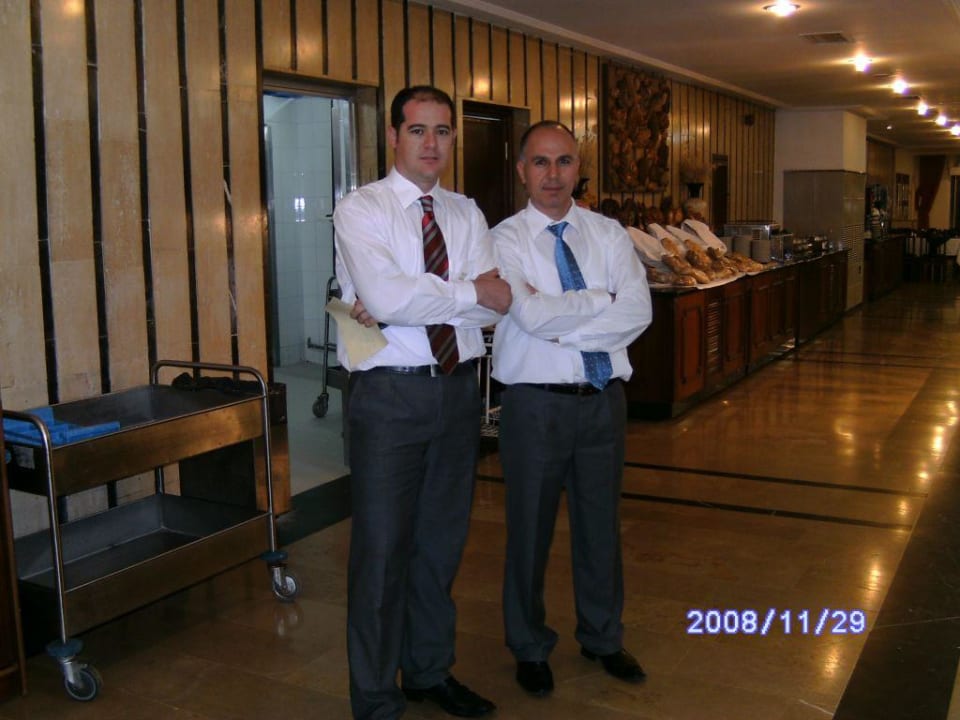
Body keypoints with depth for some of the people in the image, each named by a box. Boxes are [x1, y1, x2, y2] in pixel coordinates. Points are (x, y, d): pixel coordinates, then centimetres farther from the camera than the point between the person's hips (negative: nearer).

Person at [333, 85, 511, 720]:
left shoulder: (468, 214, 10)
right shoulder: (361, 210, -4)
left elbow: (494, 305, -5)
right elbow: (386, 297, -21)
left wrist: (408, 303, -16)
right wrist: (471, 292, -11)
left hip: (459, 388, 5)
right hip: (390, 394, -5)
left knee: (442, 543, 16)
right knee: (383, 549, 2)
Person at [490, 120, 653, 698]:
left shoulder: (609, 234, 4)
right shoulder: (505, 240, -5)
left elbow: (639, 312, -10)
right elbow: (532, 315, -21)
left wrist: (563, 323, -16)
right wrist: (603, 299, -11)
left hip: (604, 397, 3)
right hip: (536, 404, -3)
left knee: (602, 525, 17)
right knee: (531, 529, 10)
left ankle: (603, 638, 39)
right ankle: (530, 649, 32)